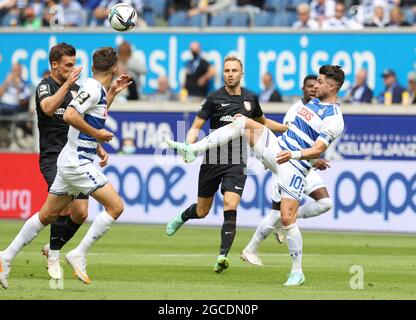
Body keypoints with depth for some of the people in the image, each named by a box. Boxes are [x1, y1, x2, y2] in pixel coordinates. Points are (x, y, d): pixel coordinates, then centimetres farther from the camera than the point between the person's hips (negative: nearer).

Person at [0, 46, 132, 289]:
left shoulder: (98, 89, 13)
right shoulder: (93, 88, -15)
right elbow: (70, 115, -27)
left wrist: (113, 92, 27)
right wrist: (97, 134, -19)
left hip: (72, 162, 10)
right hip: (77, 162, -10)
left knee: (47, 215, 13)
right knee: (115, 206, -12)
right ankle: (79, 254, -11)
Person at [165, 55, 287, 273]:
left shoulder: (250, 99, 8)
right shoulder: (214, 98, -4)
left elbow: (262, 122, 28)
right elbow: (195, 127, -4)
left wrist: (289, 128, 22)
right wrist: (189, 147, -22)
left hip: (236, 164, 1)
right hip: (212, 161, -1)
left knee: (230, 207, -19)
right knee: (202, 211, 10)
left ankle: (223, 256, -21)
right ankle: (182, 217, 46)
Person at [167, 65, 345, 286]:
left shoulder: (333, 118, -14)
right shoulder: (313, 103, 14)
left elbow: (318, 150, -24)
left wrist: (293, 154, -39)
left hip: (294, 166, -8)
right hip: (276, 149, 8)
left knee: (287, 219, -14)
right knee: (243, 122, -7)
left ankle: (297, 272, 0)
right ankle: (193, 150, -13)